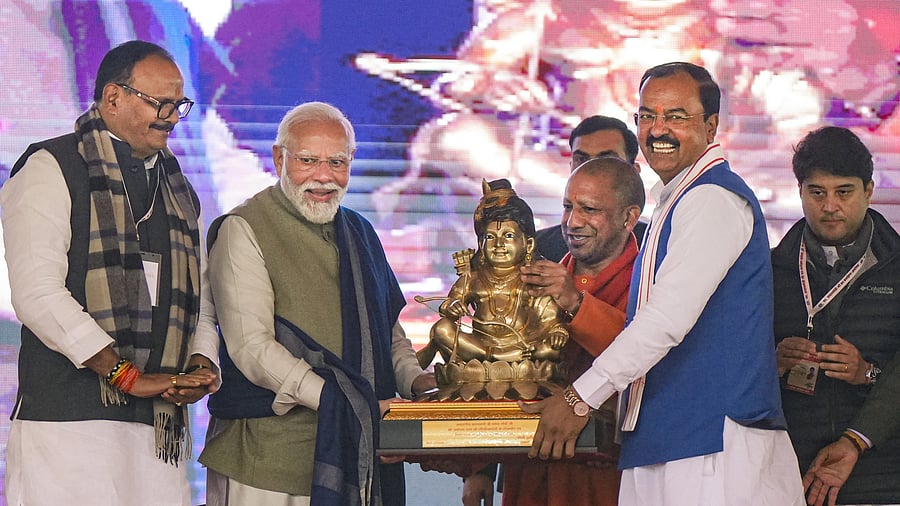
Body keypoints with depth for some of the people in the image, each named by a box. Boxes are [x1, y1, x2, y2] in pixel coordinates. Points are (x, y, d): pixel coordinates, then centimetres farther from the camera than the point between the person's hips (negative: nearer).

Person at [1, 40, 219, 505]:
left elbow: (199, 298, 25)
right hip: (68, 422, -6)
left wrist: (200, 364, 2)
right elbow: (38, 294, -11)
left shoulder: (178, 189, 22)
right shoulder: (50, 170, 0)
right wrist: (129, 376, -13)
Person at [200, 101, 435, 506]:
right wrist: (341, 404, -20)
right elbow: (251, 347, -14)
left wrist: (415, 380, 6)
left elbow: (387, 328, 27)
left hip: (358, 451, 6)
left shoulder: (359, 233, 19)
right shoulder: (243, 231, -4)